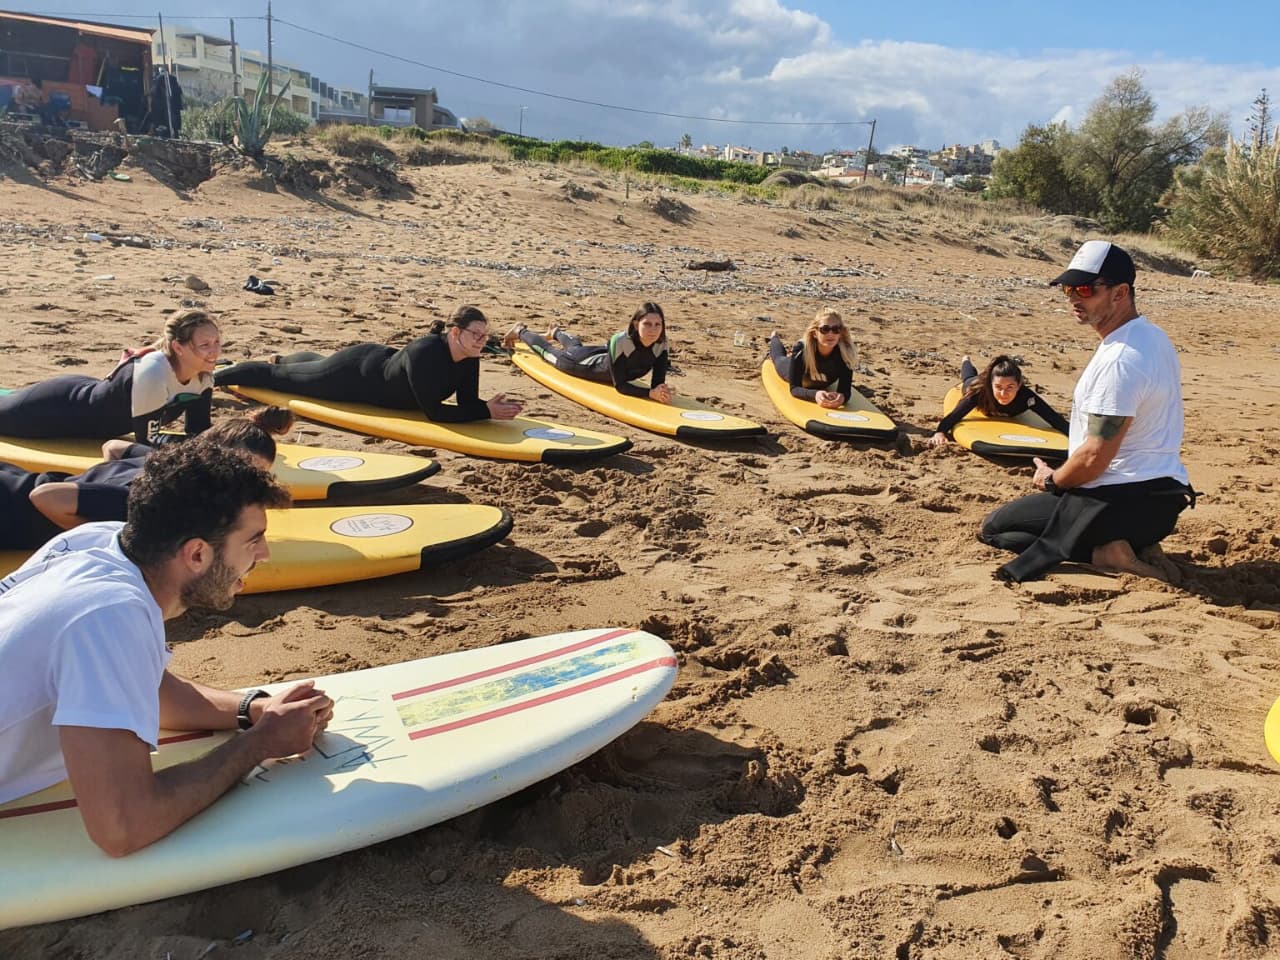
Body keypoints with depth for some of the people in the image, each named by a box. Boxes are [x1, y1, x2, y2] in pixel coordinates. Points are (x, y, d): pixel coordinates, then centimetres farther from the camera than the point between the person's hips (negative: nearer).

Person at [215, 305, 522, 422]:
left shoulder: (469, 357, -22)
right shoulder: (424, 353, -44)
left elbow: (468, 402, -15)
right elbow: (433, 412, -43)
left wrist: (492, 406, -36)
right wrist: (487, 412, -44)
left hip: (381, 363, 7)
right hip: (355, 375, -7)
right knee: (280, 376, 17)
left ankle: (277, 361, 68)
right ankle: (212, 374, 40)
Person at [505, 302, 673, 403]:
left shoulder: (661, 345, -34)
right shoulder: (620, 341, -46)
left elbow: (658, 384, -31)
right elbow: (619, 385, -44)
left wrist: (662, 393, -54)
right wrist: (650, 393, -57)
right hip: (591, 364, -4)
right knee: (549, 352, 26)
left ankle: (556, 333, 69)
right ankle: (521, 331, 54)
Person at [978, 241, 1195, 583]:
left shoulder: (1119, 360, -23)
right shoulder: (1152, 336, 10)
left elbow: (1095, 457, -23)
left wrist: (1051, 480, -2)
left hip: (1126, 500, -10)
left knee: (994, 528, 1)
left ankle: (1102, 553, -13)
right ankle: (1134, 545, 9)